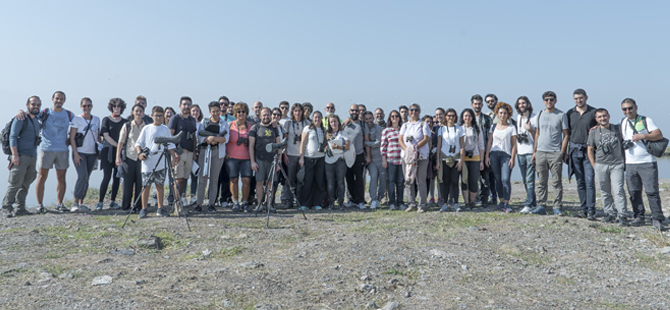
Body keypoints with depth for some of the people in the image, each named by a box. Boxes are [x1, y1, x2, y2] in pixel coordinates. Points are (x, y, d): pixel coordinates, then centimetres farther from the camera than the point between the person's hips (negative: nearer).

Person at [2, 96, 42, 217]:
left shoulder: (37, 122, 17)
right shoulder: (21, 119, -4)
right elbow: (13, 137, -10)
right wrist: (15, 155, -17)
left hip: (33, 157, 7)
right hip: (21, 156, -7)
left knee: (26, 184, 7)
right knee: (15, 183, -8)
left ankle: (20, 208, 12)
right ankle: (7, 208, 0)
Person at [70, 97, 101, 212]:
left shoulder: (96, 119, 10)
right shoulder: (76, 119, -3)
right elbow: (72, 137, -5)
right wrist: (75, 154, -12)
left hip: (92, 153, 4)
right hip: (80, 152, -4)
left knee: (87, 178, 5)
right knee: (82, 176, -17)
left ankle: (81, 203, 11)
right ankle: (75, 202, -11)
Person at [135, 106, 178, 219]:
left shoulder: (165, 129, 9)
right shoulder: (147, 128, 6)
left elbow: (170, 145, 10)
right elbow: (138, 143, 7)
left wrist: (174, 156, -2)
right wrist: (140, 153, -10)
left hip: (161, 163, 1)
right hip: (148, 163, -1)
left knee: (160, 185, 6)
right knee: (145, 185, -1)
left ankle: (160, 209, 13)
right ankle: (144, 209, 6)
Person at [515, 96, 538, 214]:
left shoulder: (534, 117, -3)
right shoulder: (518, 117, 16)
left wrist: (530, 129, -21)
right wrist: (515, 151, 17)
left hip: (530, 152, -6)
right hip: (520, 152, 6)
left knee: (530, 180, -10)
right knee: (525, 180, 10)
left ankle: (528, 205, -11)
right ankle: (533, 202, 21)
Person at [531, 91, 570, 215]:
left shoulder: (561, 115, 1)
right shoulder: (540, 114, 13)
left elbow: (566, 134, 1)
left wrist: (562, 152, -7)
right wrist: (534, 151, 11)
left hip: (555, 153, -4)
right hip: (540, 152, 4)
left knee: (557, 182, -2)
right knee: (541, 182, 6)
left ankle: (557, 207, 3)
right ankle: (541, 206, 11)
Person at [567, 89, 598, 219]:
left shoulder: (593, 112, 2)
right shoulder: (570, 113, 9)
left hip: (589, 150, -3)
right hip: (574, 150, 3)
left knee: (590, 181, -7)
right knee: (580, 182, 8)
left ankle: (591, 210, -4)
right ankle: (583, 208, 14)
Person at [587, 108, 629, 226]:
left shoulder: (617, 129, 8)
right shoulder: (593, 132, 8)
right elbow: (590, 150, 10)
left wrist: (624, 161, 7)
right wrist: (594, 166, 3)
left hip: (617, 164, -1)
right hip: (600, 165, 2)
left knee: (619, 190, -10)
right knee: (605, 192, 6)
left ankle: (622, 215, -7)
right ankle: (609, 213, 17)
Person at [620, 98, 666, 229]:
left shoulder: (646, 120, 2)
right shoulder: (622, 122, 14)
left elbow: (659, 135, -4)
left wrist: (643, 136, -18)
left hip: (647, 163, -4)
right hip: (630, 164, 4)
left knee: (652, 191, -7)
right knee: (634, 192, 5)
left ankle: (657, 219, -1)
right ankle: (639, 217, 15)